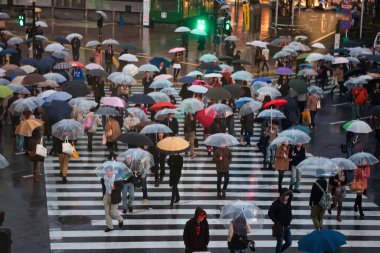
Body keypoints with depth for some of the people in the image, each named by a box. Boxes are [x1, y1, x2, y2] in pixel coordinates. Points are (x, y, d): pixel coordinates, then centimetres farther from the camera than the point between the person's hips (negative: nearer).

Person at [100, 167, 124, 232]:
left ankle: (120, 220, 32)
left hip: (114, 197, -4)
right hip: (106, 197, 4)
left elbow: (121, 186, -10)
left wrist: (115, 188, -25)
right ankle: (109, 226, 23)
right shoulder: (103, 178, -5)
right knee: (107, 212, 8)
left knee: (113, 212, 0)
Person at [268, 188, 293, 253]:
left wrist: (290, 218, 0)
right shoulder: (276, 203, -17)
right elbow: (270, 213, -14)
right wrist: (277, 222, -16)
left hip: (287, 226, 6)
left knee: (289, 243, 12)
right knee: (280, 243, 2)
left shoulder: (288, 203, 2)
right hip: (279, 227, -6)